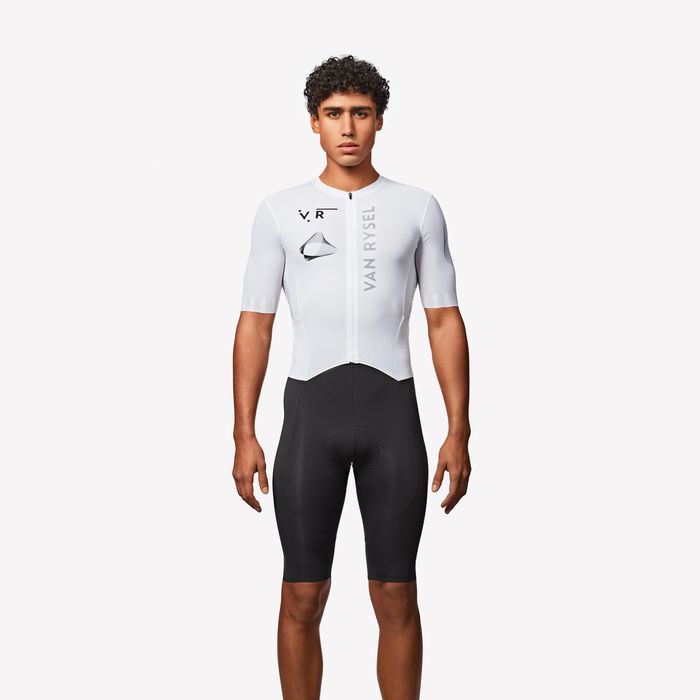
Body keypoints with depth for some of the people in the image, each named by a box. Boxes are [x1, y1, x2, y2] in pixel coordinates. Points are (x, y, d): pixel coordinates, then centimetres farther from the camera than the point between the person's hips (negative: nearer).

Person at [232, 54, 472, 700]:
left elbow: (445, 321, 6)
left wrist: (459, 433, -1)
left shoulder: (418, 208, 7)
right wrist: (244, 436, 0)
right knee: (303, 595, 5)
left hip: (393, 411, 0)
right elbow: (255, 325, 6)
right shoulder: (281, 210, 7)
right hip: (310, 410, 0)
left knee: (396, 597, 5)